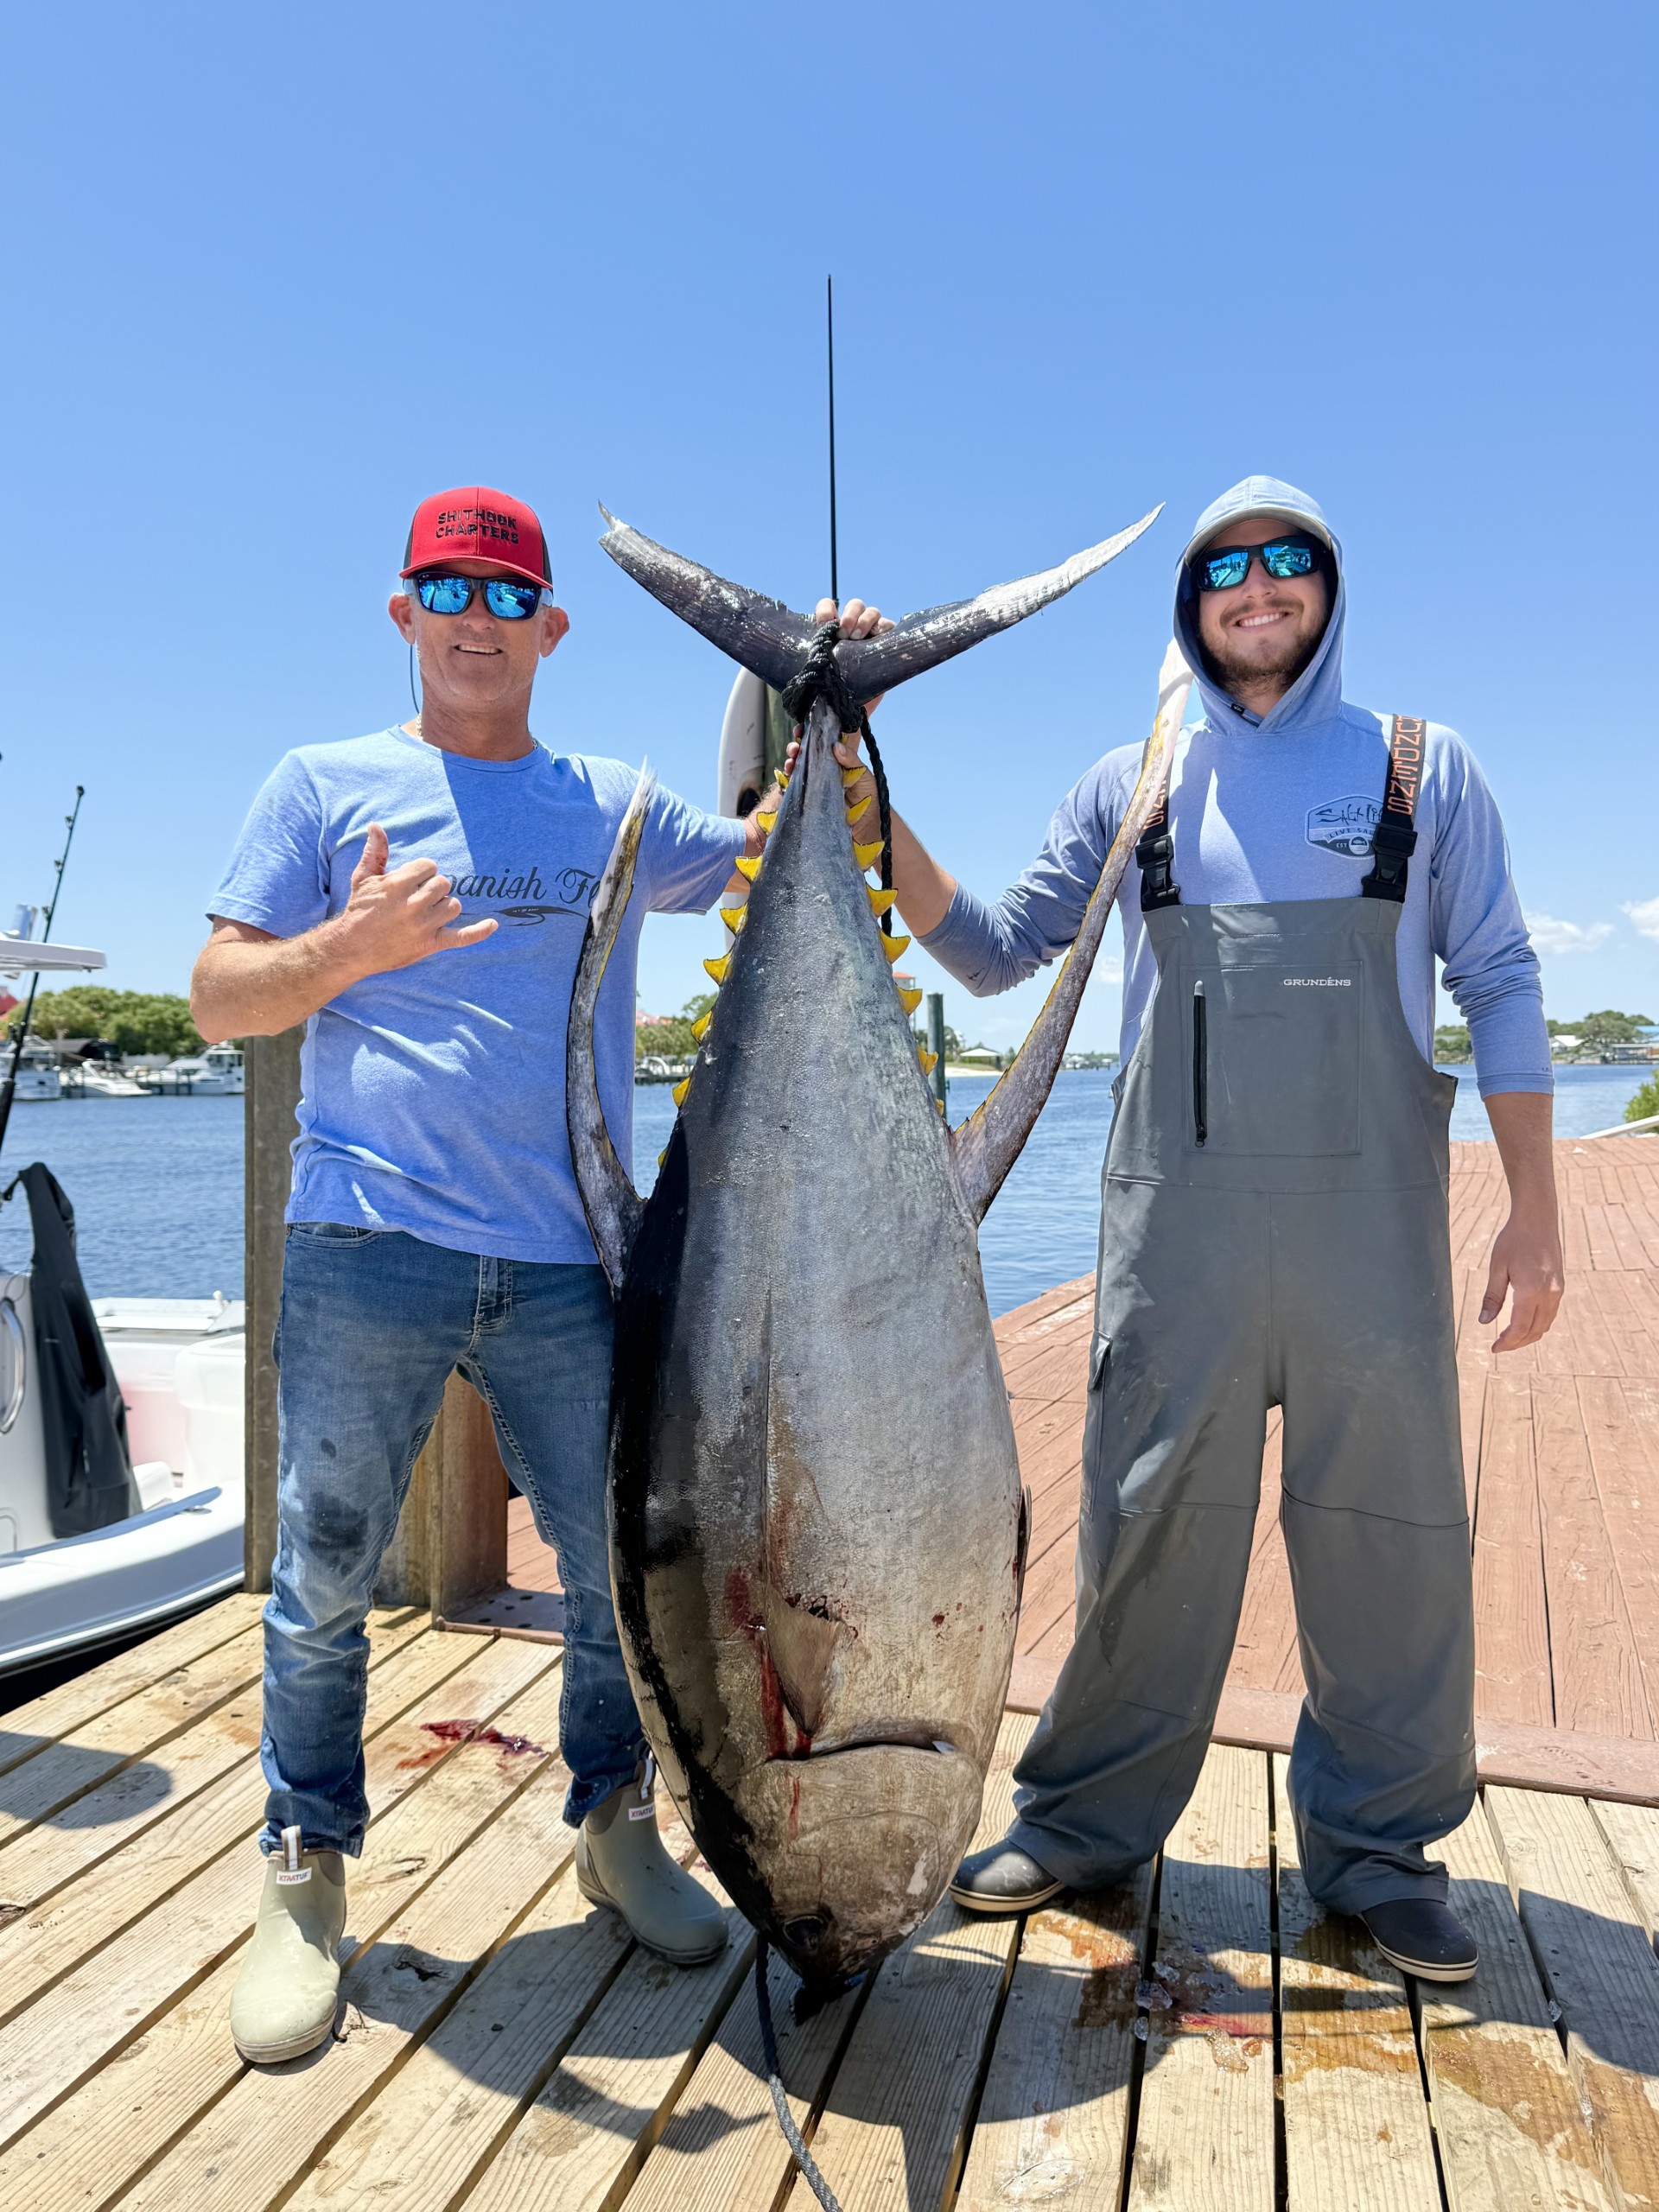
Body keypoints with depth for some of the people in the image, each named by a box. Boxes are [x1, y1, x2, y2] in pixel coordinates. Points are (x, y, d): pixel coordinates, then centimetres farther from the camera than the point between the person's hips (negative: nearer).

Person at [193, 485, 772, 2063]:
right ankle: (304, 1881, 27)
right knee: (324, 1575, 5)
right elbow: (217, 997, 4)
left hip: (568, 1263, 2)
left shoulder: (617, 807, 16)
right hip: (368, 1247, -1)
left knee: (625, 1564, 7)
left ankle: (616, 1830, 30)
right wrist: (355, 943, -15)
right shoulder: (329, 787, 9)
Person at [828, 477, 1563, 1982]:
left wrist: (1535, 1208, 1)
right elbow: (996, 954, 10)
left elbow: (1499, 984, 8)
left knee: (1387, 1523, 7)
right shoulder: (1132, 787, 12)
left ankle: (1377, 1841, 27)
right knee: (1149, 1517, 5)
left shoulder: (1424, 769, 11)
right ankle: (1091, 1816, 23)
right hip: (1177, 1214, 0)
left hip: (1372, 1212, 0)